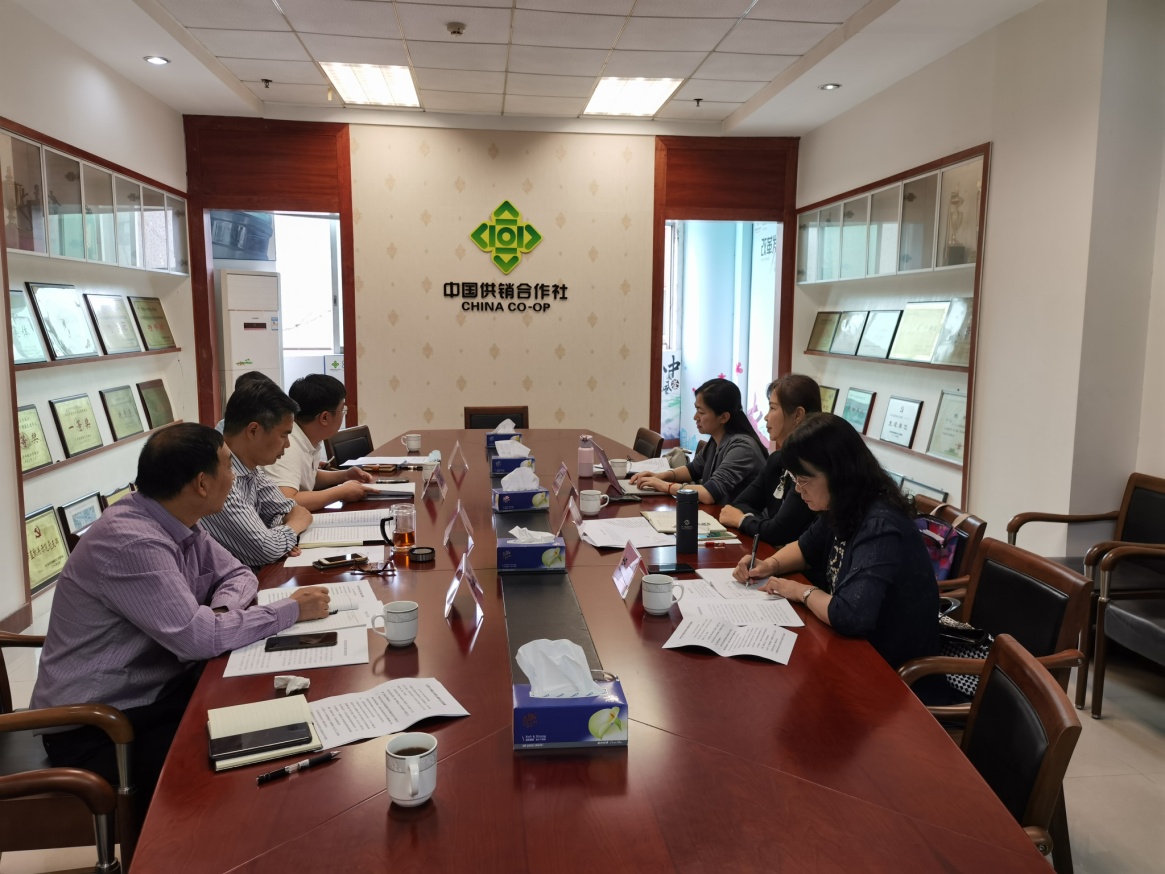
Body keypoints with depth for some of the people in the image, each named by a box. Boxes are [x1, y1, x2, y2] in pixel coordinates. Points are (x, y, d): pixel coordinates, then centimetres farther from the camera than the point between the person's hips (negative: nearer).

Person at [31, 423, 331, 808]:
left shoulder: (178, 521, 0)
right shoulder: (129, 540, -28)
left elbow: (236, 573, 11)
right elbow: (197, 638, -30)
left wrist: (222, 609, -12)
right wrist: (291, 610, -19)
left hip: (160, 689, 8)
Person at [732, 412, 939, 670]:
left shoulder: (880, 527, -30)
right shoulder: (843, 509, -2)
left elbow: (850, 615, -39)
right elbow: (806, 547, 18)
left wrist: (802, 591, -20)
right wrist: (771, 565, -3)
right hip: (856, 644, 7)